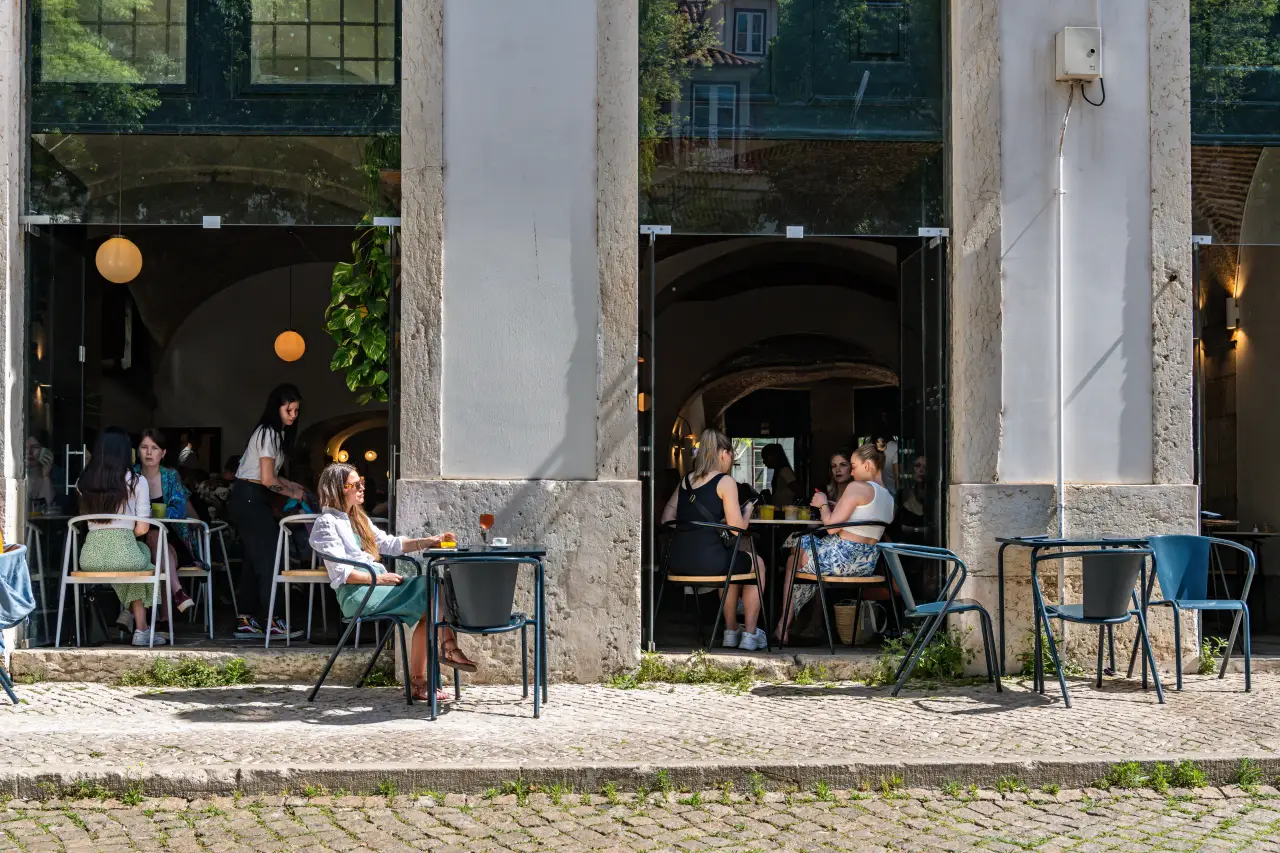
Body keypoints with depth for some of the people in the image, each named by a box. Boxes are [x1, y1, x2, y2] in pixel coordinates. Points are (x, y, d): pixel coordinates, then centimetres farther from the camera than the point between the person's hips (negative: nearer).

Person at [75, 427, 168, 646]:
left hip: (90, 558, 4)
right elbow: (142, 529, -1)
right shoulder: (136, 481, 0)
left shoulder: (84, 482, 9)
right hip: (123, 553, -4)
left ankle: (140, 628, 36)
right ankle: (141, 629, 30)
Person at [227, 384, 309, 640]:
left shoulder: (271, 432, 17)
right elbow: (267, 480, -18)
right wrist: (292, 492, -5)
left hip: (247, 500, 10)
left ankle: (245, 620, 12)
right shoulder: (269, 433, -14)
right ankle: (274, 623, -7)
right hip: (251, 499, -10)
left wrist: (292, 485, 7)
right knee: (267, 559, -9)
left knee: (254, 559, 10)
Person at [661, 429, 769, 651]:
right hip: (707, 561, -7)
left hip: (677, 561, 7)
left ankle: (731, 632, 41)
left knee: (734, 560, 36)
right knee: (756, 563, 23)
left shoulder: (686, 480, 15)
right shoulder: (725, 482, -3)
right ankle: (750, 634, 25)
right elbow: (737, 528, -8)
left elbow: (666, 520, 17)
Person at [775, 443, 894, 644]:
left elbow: (831, 523, -15)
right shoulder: (889, 498, 11)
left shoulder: (856, 487, -14)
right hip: (867, 564, 8)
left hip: (841, 557, -8)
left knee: (795, 557, 19)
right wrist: (831, 506, 17)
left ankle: (783, 626, 26)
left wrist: (823, 505, 3)